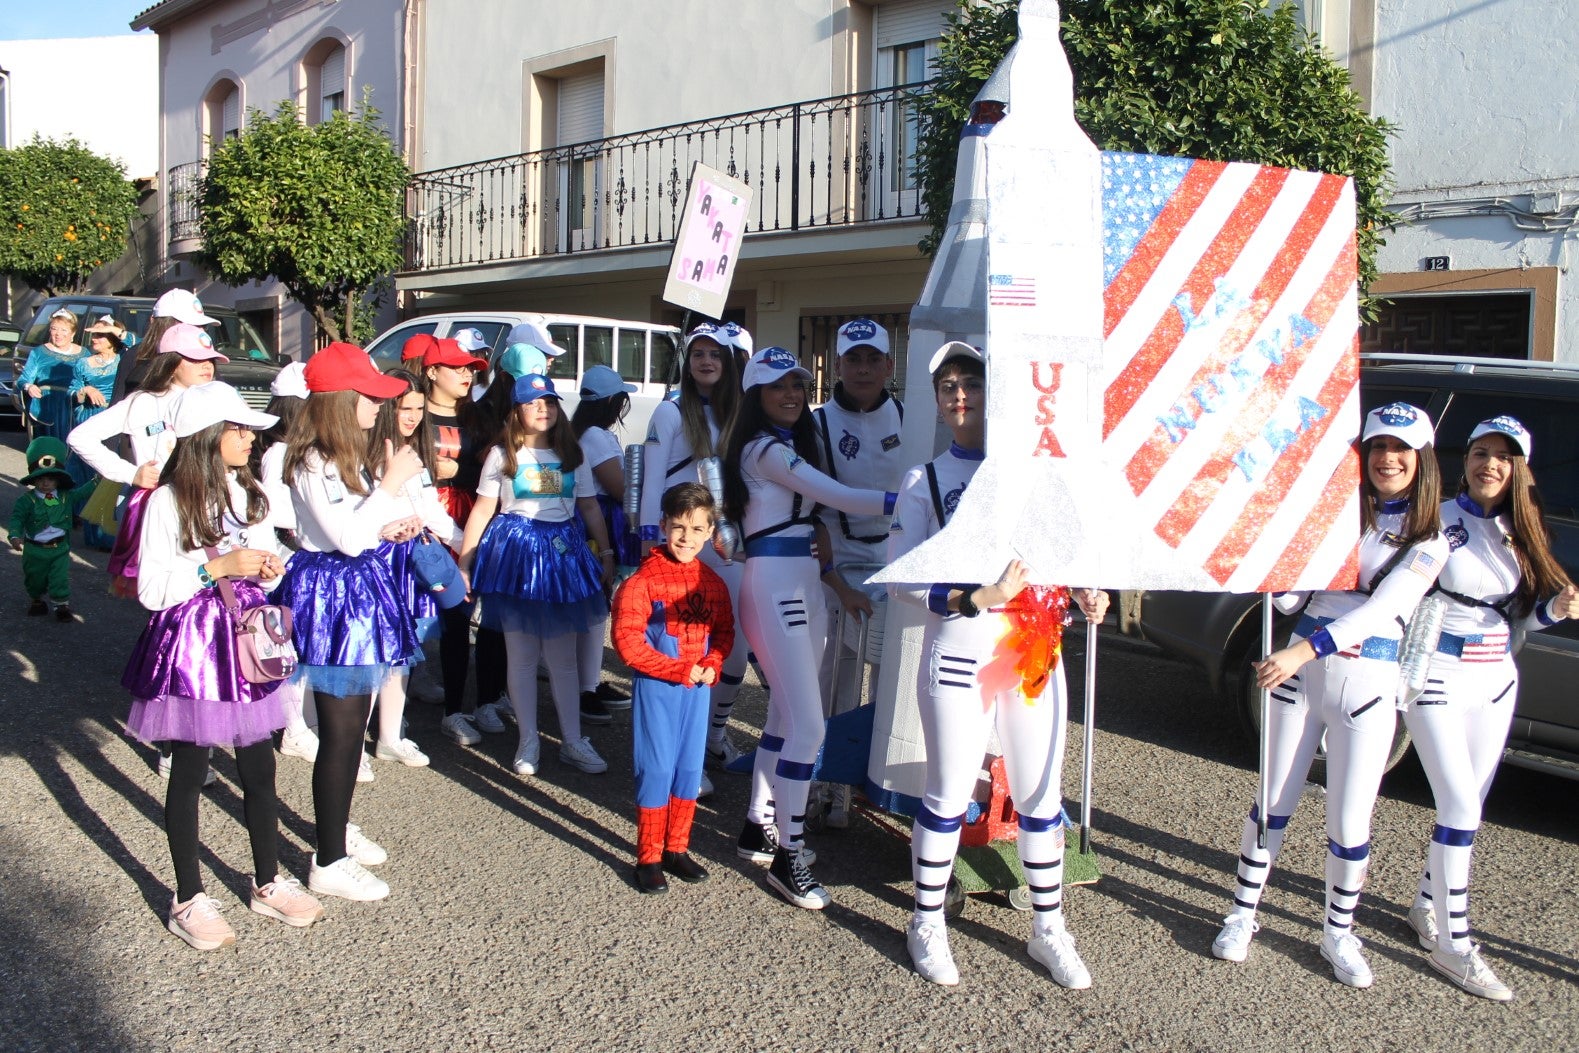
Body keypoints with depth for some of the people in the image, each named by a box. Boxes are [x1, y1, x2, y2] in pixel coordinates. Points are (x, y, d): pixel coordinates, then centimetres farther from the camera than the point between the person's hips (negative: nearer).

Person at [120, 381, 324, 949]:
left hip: (245, 638, 6)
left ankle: (268, 882, 26)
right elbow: (151, 589, -13)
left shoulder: (248, 494, 9)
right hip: (190, 642, -6)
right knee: (189, 771, 6)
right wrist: (217, 567, -21)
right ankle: (189, 899, 19)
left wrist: (269, 567, -5)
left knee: (259, 765, 10)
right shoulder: (168, 501, -11)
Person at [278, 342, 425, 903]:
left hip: (359, 587, 10)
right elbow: (346, 535, -26)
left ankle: (339, 827, 36)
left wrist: (390, 525, -2)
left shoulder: (345, 455, 12)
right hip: (331, 591, -10)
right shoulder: (311, 462, -19)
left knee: (353, 724, 19)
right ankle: (329, 863, 6)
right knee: (341, 733, -4)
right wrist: (391, 484, -20)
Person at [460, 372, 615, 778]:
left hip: (564, 552, 2)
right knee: (522, 656, 4)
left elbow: (589, 507, 11)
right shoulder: (503, 455, 1)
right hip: (515, 551, -2)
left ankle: (572, 741, 14)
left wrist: (606, 554, 7)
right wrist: (463, 563, -3)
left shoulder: (571, 455, 8)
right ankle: (528, 741, 15)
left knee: (563, 656, 6)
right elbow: (483, 510, 0)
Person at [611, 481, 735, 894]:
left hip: (698, 688, 5)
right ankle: (648, 858, 14)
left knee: (690, 768, 12)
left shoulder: (712, 583, 3)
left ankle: (676, 848, 27)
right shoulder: (644, 580, -14)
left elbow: (724, 630, 13)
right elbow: (627, 640, -17)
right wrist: (679, 670, -16)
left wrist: (711, 666, -7)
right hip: (656, 688, -5)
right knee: (656, 770, 0)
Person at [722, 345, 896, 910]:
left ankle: (759, 826, 24)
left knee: (785, 713, 13)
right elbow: (837, 496, -19)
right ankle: (786, 856, -2)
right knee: (807, 724, -10)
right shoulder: (763, 447, -10)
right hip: (774, 583, -9)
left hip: (804, 583, 9)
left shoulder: (794, 444, 20)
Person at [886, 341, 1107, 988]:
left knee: (1041, 795, 11)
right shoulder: (925, 481, 3)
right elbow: (902, 579, -5)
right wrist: (975, 600, -19)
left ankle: (1048, 930, 28)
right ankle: (927, 926, 24)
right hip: (959, 651, -2)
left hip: (1036, 649, 3)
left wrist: (1085, 593, -3)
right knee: (949, 795, 5)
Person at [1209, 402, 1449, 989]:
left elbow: (1382, 606, -17)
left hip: (1370, 682, -1)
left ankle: (1338, 934, 24)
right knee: (1275, 803, 9)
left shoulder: (1430, 540, 0)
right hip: (1301, 669, 1)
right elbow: (1288, 600, 3)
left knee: (1350, 823, 3)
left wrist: (1304, 650, -28)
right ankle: (1243, 915, 22)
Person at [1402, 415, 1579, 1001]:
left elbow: (1522, 617, 12)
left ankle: (1427, 909, 30)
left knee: (1467, 807, 12)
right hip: (1437, 676, -6)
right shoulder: (1436, 522, -10)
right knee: (1461, 810, -8)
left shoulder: (1520, 533, 6)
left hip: (1494, 678, 6)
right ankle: (1452, 945, 2)